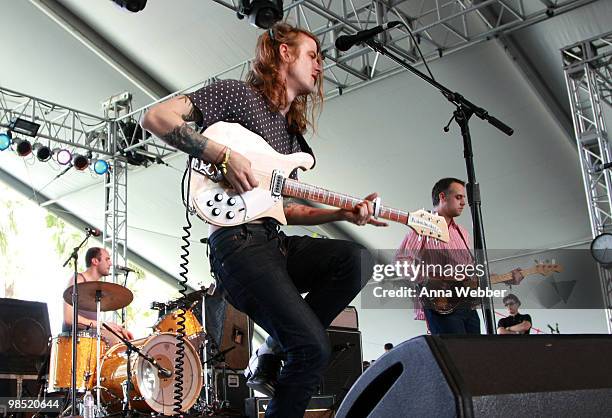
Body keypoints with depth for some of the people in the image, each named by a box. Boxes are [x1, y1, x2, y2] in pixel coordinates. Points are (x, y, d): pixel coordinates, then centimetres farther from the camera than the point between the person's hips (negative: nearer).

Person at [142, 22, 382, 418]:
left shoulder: (293, 132, 24)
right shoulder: (239, 94, 1)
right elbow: (156, 117, -8)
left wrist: (343, 212, 10)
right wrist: (223, 154, -19)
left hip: (277, 243, 8)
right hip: (239, 242, -8)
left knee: (358, 260, -17)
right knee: (314, 348, -18)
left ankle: (273, 355, -4)